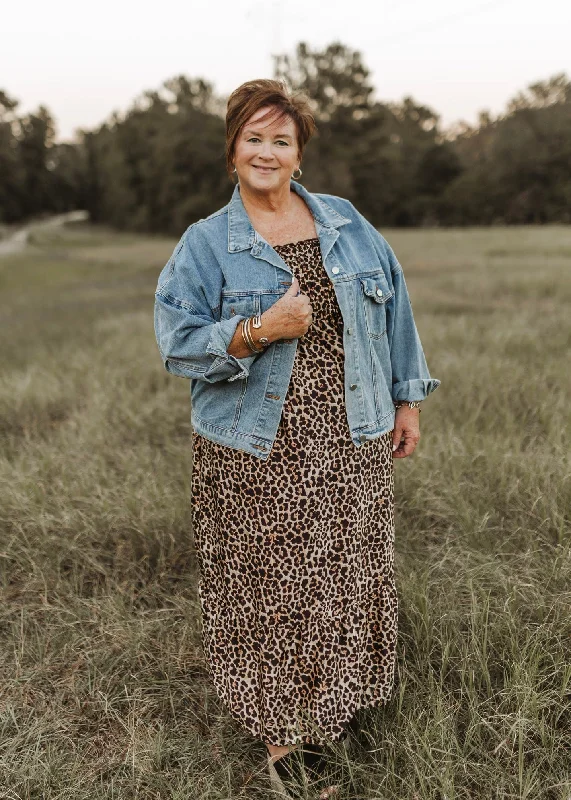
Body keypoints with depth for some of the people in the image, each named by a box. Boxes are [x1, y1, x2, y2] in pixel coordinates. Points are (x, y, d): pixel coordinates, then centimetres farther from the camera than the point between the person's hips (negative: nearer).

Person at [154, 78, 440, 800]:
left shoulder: (345, 223, 10)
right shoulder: (205, 245, 0)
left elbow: (393, 309, 13)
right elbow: (178, 342, -7)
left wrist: (407, 401, 10)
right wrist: (256, 331, -21)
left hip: (352, 445, 3)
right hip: (256, 452, -3)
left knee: (347, 579, 12)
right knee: (272, 591, 4)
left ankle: (334, 706, 37)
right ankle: (284, 734, 25)